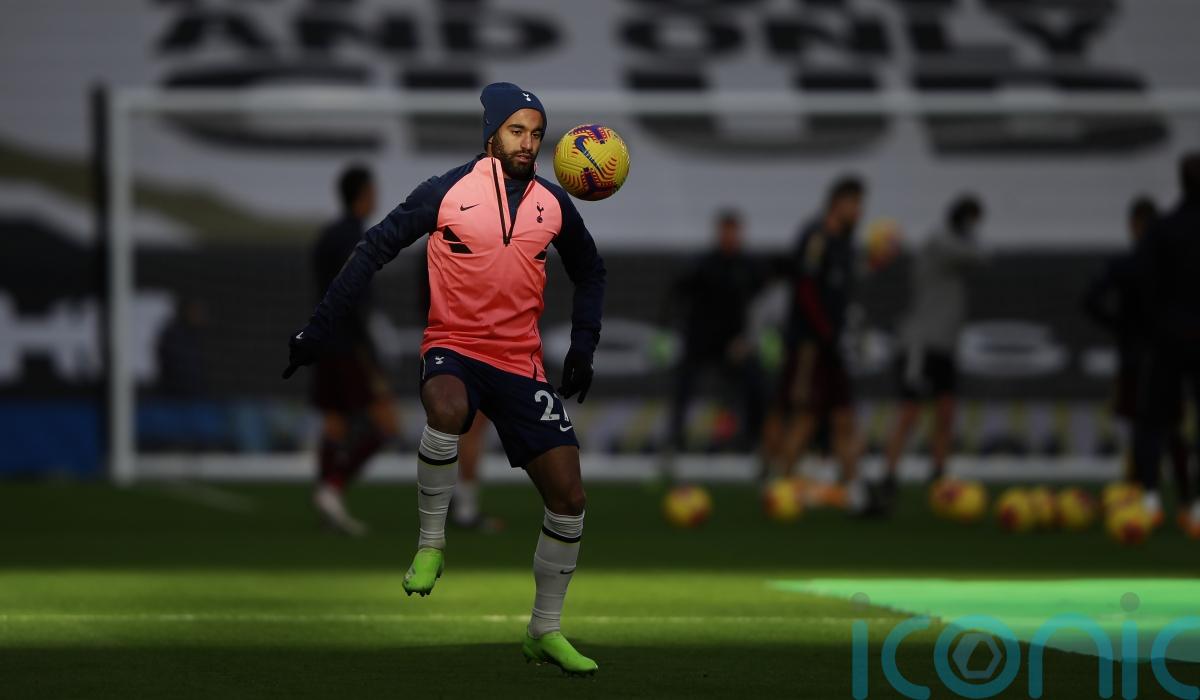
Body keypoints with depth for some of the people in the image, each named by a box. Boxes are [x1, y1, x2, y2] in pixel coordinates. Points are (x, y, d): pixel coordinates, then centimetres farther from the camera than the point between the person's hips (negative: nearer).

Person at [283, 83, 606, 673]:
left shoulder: (553, 204, 6)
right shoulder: (446, 192, -5)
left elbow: (589, 272, 23)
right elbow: (374, 250, -1)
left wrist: (582, 349, 14)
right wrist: (318, 329, -4)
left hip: (520, 364, 4)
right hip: (453, 348, -4)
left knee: (569, 498, -4)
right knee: (447, 408, -41)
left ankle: (545, 631, 15)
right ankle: (430, 542, -19)